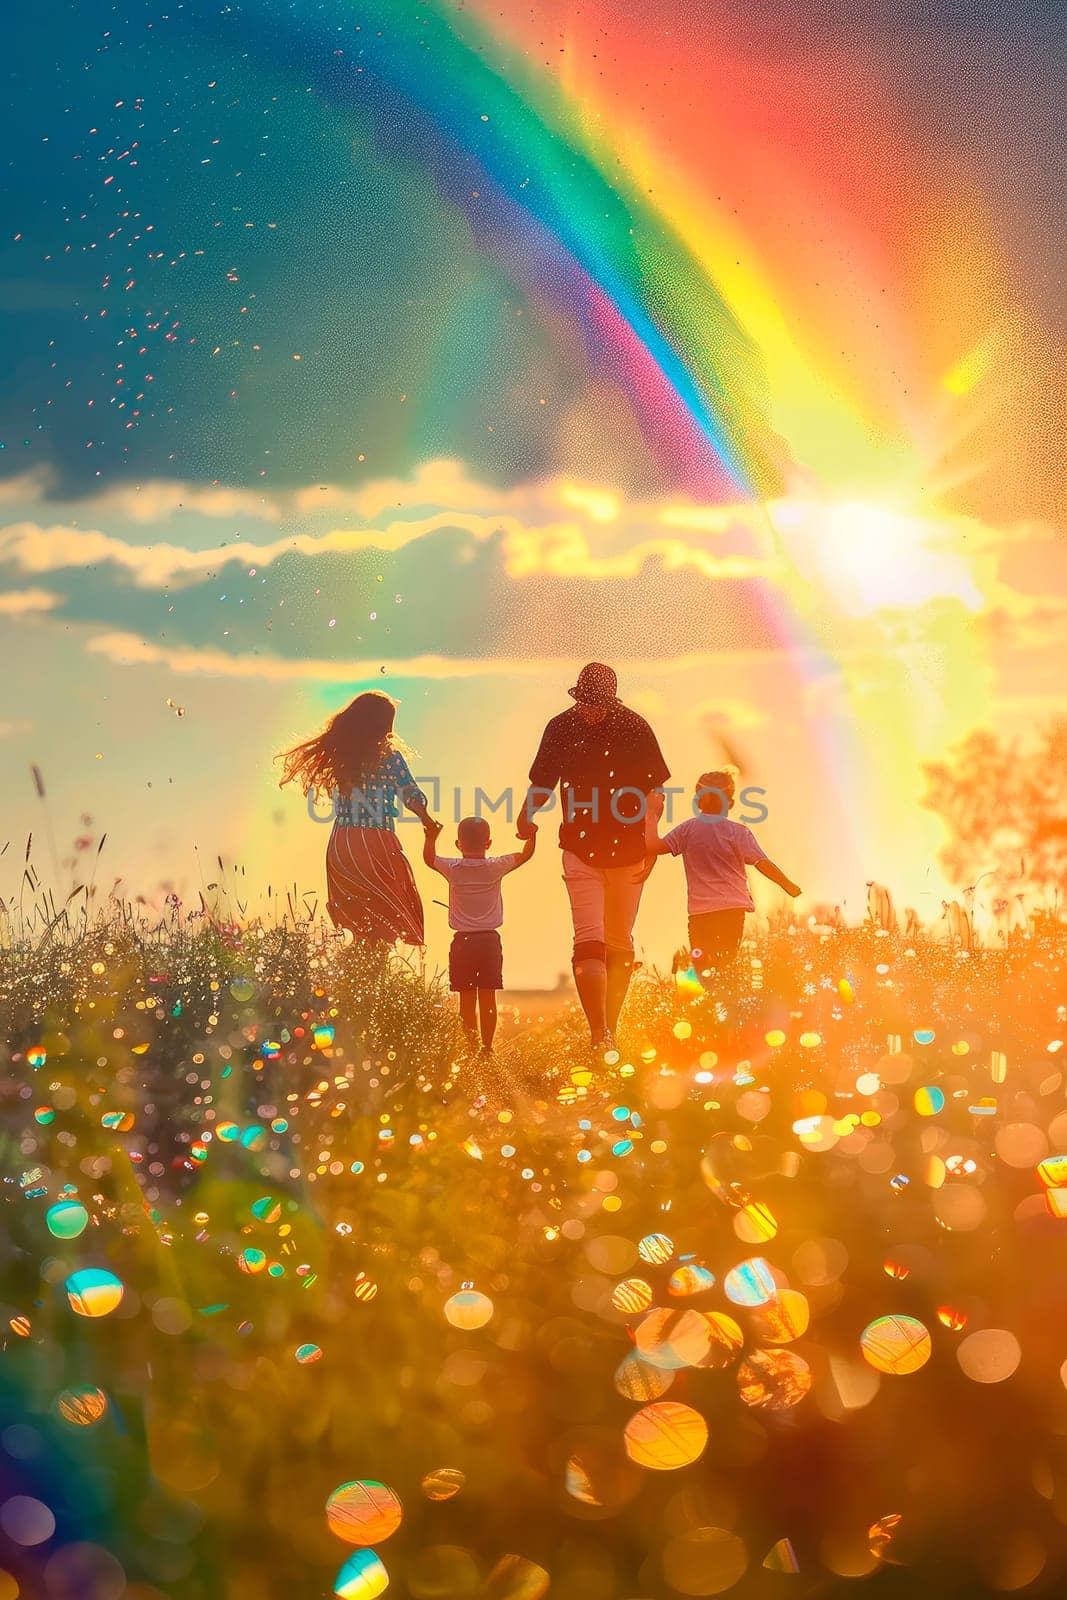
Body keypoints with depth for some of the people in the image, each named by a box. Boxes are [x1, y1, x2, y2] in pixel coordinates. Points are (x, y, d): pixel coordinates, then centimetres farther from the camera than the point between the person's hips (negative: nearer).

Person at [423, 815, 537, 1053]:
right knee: (488, 998, 4)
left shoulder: (452, 868, -5)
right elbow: (525, 854, 9)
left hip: (462, 942, 0)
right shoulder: (495, 867, -5)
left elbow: (429, 858, 14)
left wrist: (431, 837, 14)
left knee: (467, 999, 3)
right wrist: (531, 834, 12)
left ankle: (472, 1049, 3)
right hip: (490, 939, 0)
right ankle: (487, 1047, 4)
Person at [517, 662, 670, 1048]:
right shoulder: (561, 728, 0)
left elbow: (653, 790, 3)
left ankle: (610, 1028, 22)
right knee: (589, 941, -13)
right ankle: (600, 1036, -16)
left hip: (627, 850, 1)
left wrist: (652, 841, -8)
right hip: (580, 850, 0)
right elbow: (542, 785, 8)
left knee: (619, 944, 9)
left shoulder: (634, 729, -3)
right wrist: (526, 816, -11)